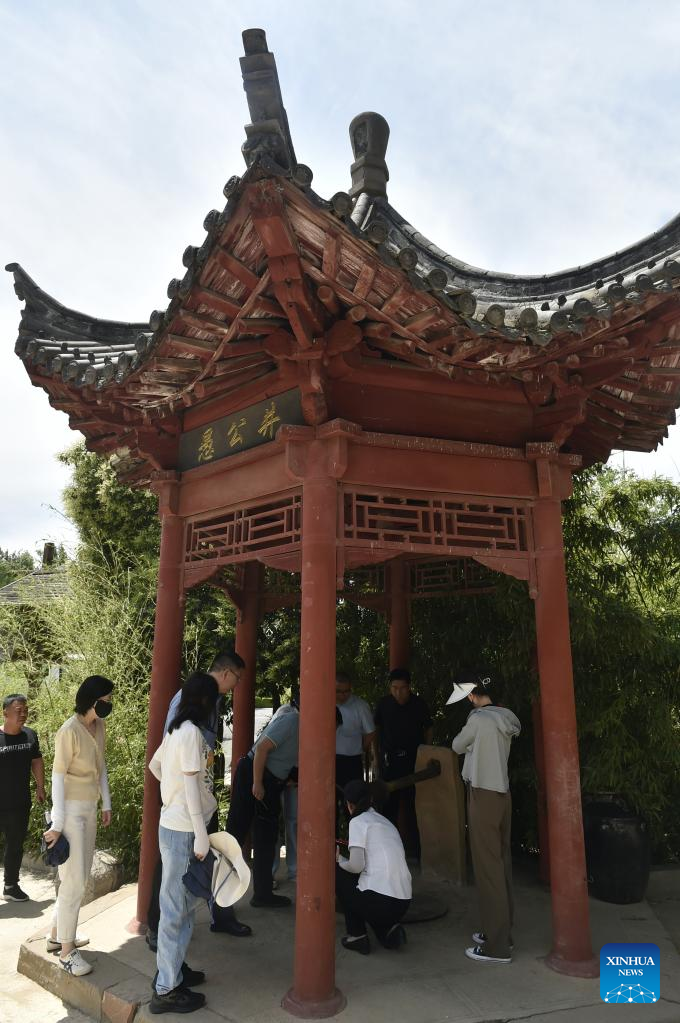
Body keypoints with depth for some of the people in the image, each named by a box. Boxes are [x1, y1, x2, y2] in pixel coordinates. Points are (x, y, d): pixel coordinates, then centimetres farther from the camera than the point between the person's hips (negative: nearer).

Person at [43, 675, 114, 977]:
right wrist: (57, 824, -16)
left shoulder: (99, 727, 1)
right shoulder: (69, 731, -21)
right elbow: (58, 777, -18)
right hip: (71, 810, -8)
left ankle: (58, 934, 33)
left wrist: (106, 804, 15)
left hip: (89, 809, 8)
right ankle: (66, 950, 12)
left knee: (80, 877, 16)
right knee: (74, 881, -2)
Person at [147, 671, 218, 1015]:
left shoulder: (177, 729, 7)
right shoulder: (192, 733, -21)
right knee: (177, 907, 2)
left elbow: (154, 765, 21)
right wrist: (201, 836, -18)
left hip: (173, 825, 9)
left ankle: (173, 967, 34)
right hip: (183, 829, -9)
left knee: (184, 902, 21)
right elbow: (192, 786, -22)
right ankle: (166, 990, 14)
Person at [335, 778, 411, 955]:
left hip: (379, 901, -7)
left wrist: (339, 860, 10)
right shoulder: (385, 821, 19)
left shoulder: (358, 822, -3)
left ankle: (357, 936, 15)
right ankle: (389, 928, 13)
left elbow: (356, 866, -10)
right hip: (404, 903, 7)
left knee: (337, 873, 18)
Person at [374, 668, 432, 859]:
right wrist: (377, 755, 4)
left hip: (414, 760, -1)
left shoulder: (419, 704, -4)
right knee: (389, 804, 6)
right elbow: (376, 729, 8)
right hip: (389, 760, 1)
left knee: (413, 805, 2)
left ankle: (415, 850, 14)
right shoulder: (384, 704, -3)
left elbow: (428, 729, 8)